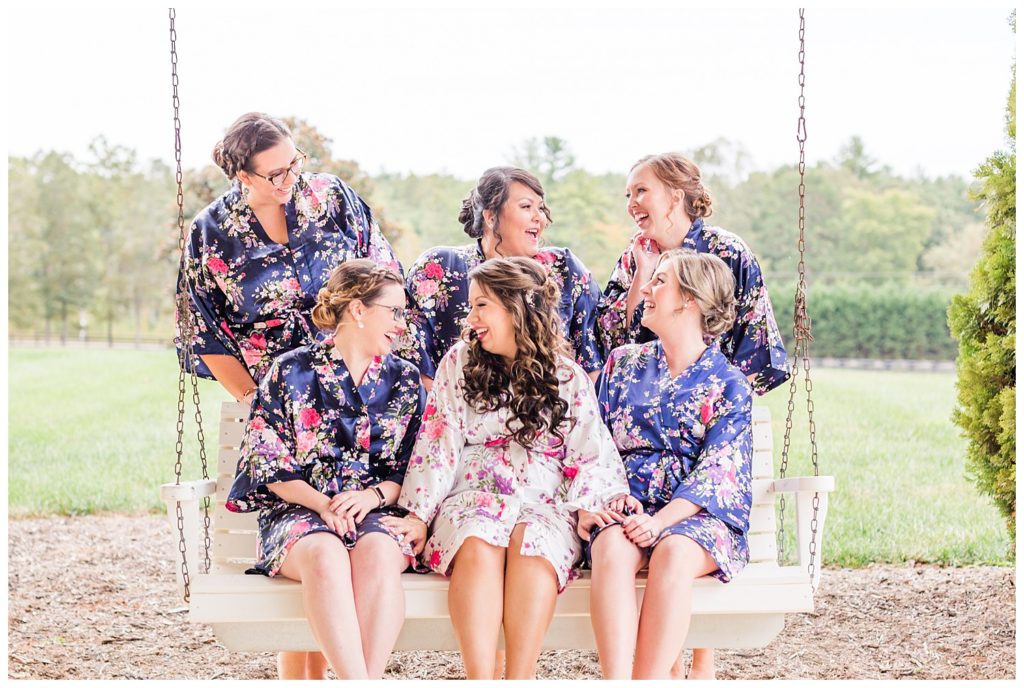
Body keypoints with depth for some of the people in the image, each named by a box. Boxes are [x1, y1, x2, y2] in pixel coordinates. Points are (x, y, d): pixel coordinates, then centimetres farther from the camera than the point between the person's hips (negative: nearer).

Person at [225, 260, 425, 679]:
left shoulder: (405, 380, 15)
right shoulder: (290, 372, 7)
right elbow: (269, 464, 2)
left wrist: (373, 495, -10)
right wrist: (323, 504, -14)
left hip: (378, 510, 2)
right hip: (300, 510, -1)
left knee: (377, 553, -36)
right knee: (326, 555, -38)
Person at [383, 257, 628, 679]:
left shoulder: (568, 376, 11)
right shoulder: (459, 363, 13)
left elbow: (591, 454, 8)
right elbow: (437, 443, 7)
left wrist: (595, 510, -11)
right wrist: (419, 515, -4)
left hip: (544, 502, 0)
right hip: (472, 497, 1)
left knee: (532, 544, -36)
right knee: (478, 545, -35)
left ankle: (519, 679, -38)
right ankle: (479, 679, -41)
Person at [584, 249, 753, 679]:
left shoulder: (728, 386, 4)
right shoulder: (623, 363, 17)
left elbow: (715, 472, -7)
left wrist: (659, 521, -23)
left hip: (700, 515, -2)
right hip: (626, 510, 2)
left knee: (673, 552, -37)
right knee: (613, 547, -33)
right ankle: (615, 681, -45)